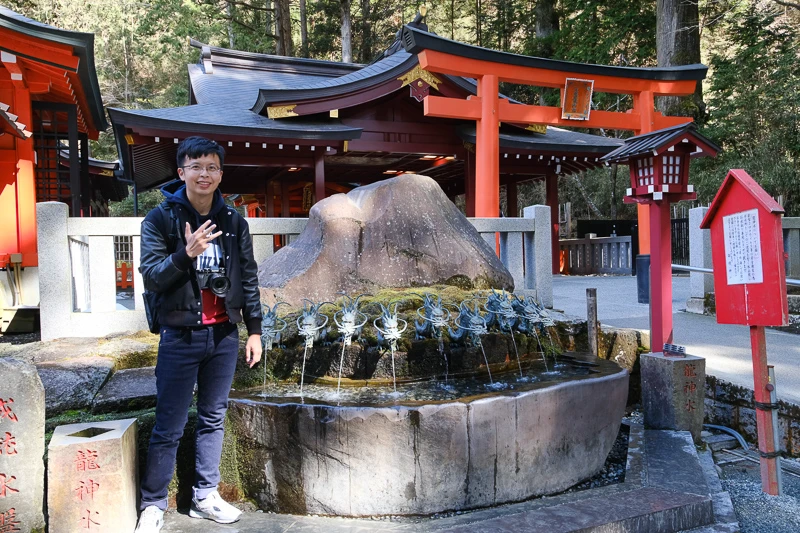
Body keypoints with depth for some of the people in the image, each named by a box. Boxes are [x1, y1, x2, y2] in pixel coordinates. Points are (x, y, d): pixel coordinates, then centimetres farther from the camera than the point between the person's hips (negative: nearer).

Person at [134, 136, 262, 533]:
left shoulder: (234, 221, 5)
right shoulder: (160, 219, -4)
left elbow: (248, 278, 9)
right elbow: (150, 277, -10)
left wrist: (254, 330, 8)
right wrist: (185, 254, -27)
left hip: (224, 336, 4)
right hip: (180, 336, -3)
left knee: (213, 419, 13)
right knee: (168, 428, 3)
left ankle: (204, 497, 26)